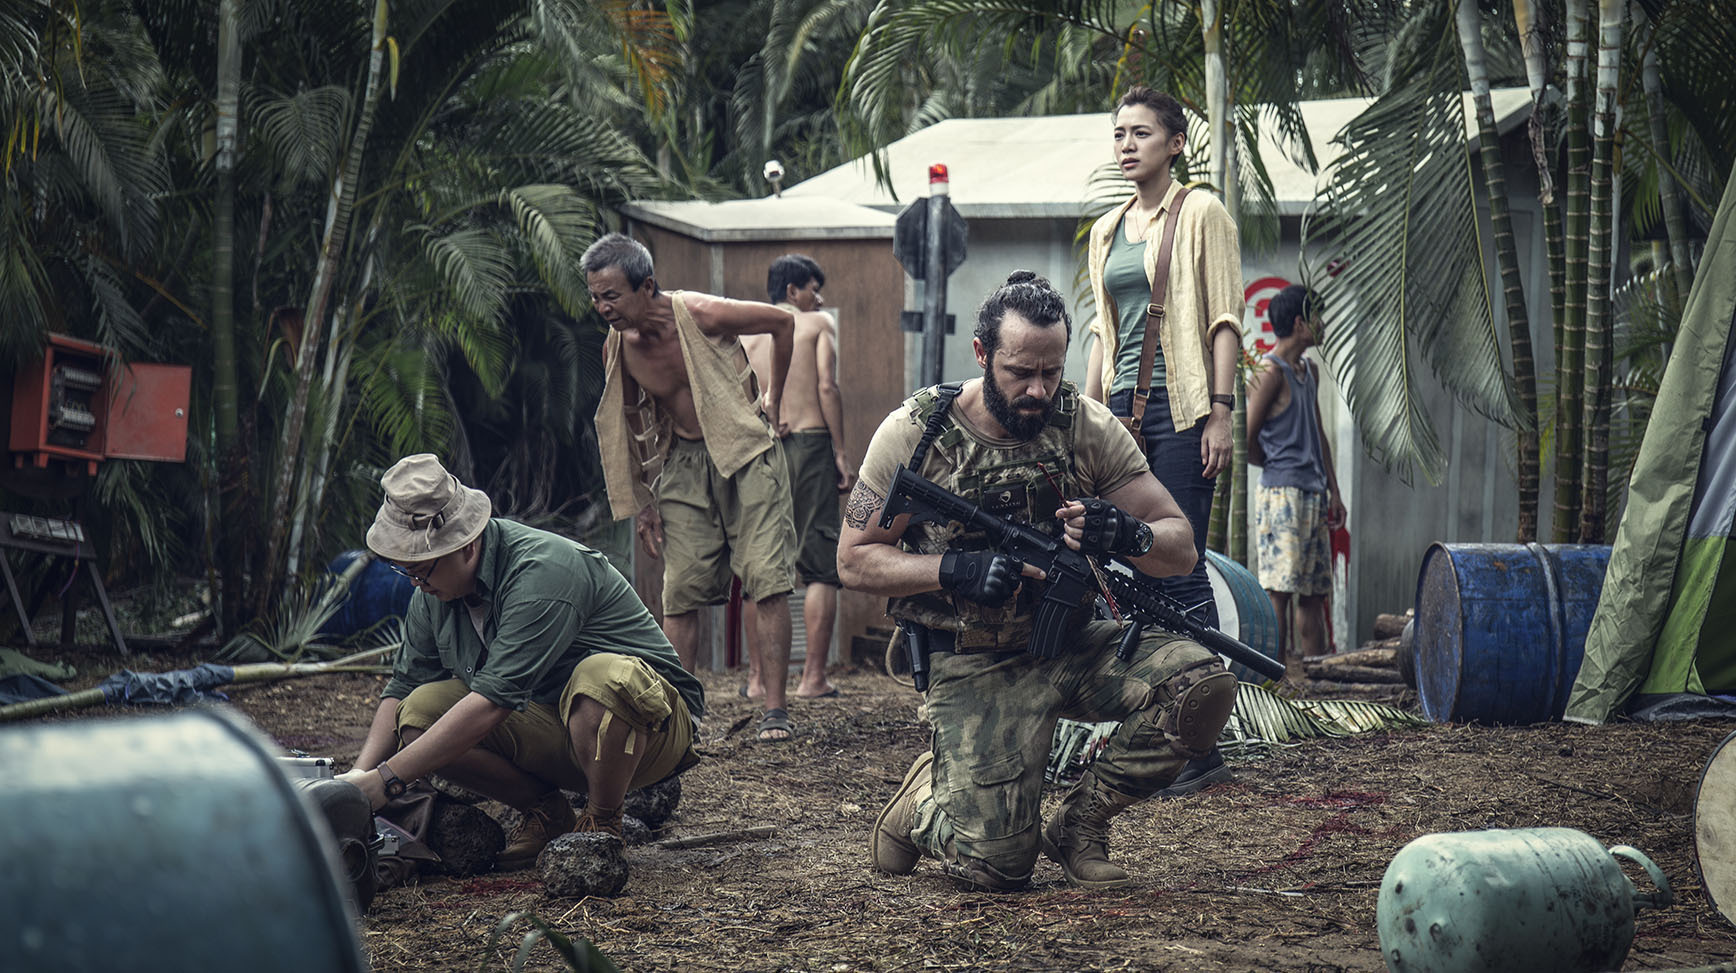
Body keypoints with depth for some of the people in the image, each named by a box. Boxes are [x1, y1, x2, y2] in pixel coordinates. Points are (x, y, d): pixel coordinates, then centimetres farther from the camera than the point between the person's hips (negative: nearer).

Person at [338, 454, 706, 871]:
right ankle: (544, 812, 2)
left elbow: (493, 700, -33)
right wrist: (359, 775, -10)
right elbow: (402, 688, 8)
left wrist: (385, 780, -33)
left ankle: (602, 824, -15)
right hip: (546, 728, 7)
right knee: (422, 711, -15)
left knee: (603, 677, -41)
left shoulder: (543, 570, -27)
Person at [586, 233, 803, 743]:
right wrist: (641, 504, 8)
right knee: (680, 591, -2)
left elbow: (783, 322, -2)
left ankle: (775, 710, -9)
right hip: (682, 463, 4)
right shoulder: (617, 348, -6)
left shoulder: (701, 314, -19)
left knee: (767, 581, -11)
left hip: (745, 451, -4)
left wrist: (772, 398, 1)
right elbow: (629, 425, 10)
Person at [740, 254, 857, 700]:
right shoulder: (817, 324, 5)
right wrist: (841, 454, -5)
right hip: (810, 444, -3)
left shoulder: (747, 333, 14)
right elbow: (827, 387, -7)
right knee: (821, 567, 0)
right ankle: (814, 676, -5)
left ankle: (757, 676, 7)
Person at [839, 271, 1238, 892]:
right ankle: (927, 800, 18)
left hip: (1074, 646, 4)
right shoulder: (916, 434, -8)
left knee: (1203, 682, -24)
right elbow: (855, 561, -5)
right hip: (975, 666, -4)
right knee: (993, 867, -19)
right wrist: (955, 570, -22)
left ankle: (1080, 821, -1)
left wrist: (1127, 536, -27)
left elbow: (1181, 549, -2)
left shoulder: (1088, 427, -2)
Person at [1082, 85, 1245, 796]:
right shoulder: (1106, 230, 18)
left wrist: (1220, 413, -14)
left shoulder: (1200, 214, -1)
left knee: (1180, 571, -9)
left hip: (1181, 408, -6)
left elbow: (1225, 321, -6)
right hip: (1124, 408, 6)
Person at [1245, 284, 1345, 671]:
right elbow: (1246, 440, -12)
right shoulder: (1271, 371, -10)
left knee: (1315, 589, 8)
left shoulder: (1309, 370, 18)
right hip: (1282, 493, -9)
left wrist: (1334, 490, 17)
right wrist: (1278, 466, 5)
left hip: (1313, 494, 9)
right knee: (1280, 587, -10)